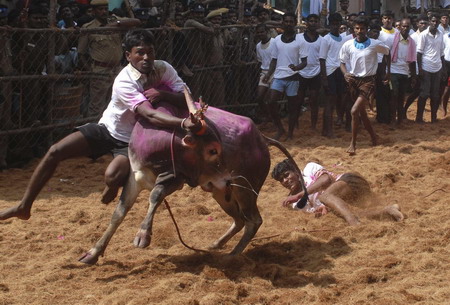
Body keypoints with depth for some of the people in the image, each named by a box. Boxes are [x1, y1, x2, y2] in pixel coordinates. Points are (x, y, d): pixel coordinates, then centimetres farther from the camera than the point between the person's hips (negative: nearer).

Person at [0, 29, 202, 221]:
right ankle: (24, 207, 0)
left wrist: (164, 94, -34)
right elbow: (149, 115, -40)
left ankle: (112, 189, 10)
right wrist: (183, 123, -57)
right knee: (55, 152, -13)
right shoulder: (124, 81, -27)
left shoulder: (163, 69, -14)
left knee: (113, 177, -31)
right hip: (108, 130, 0)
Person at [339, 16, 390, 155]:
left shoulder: (375, 44, -8)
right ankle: (372, 135, 38)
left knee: (355, 110, -18)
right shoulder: (348, 45, -3)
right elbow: (342, 62, 7)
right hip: (353, 79, 4)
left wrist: (389, 72, 13)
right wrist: (345, 73, -14)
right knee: (361, 111, 16)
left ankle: (353, 143, -9)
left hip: (367, 80, -4)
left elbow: (388, 52, 10)